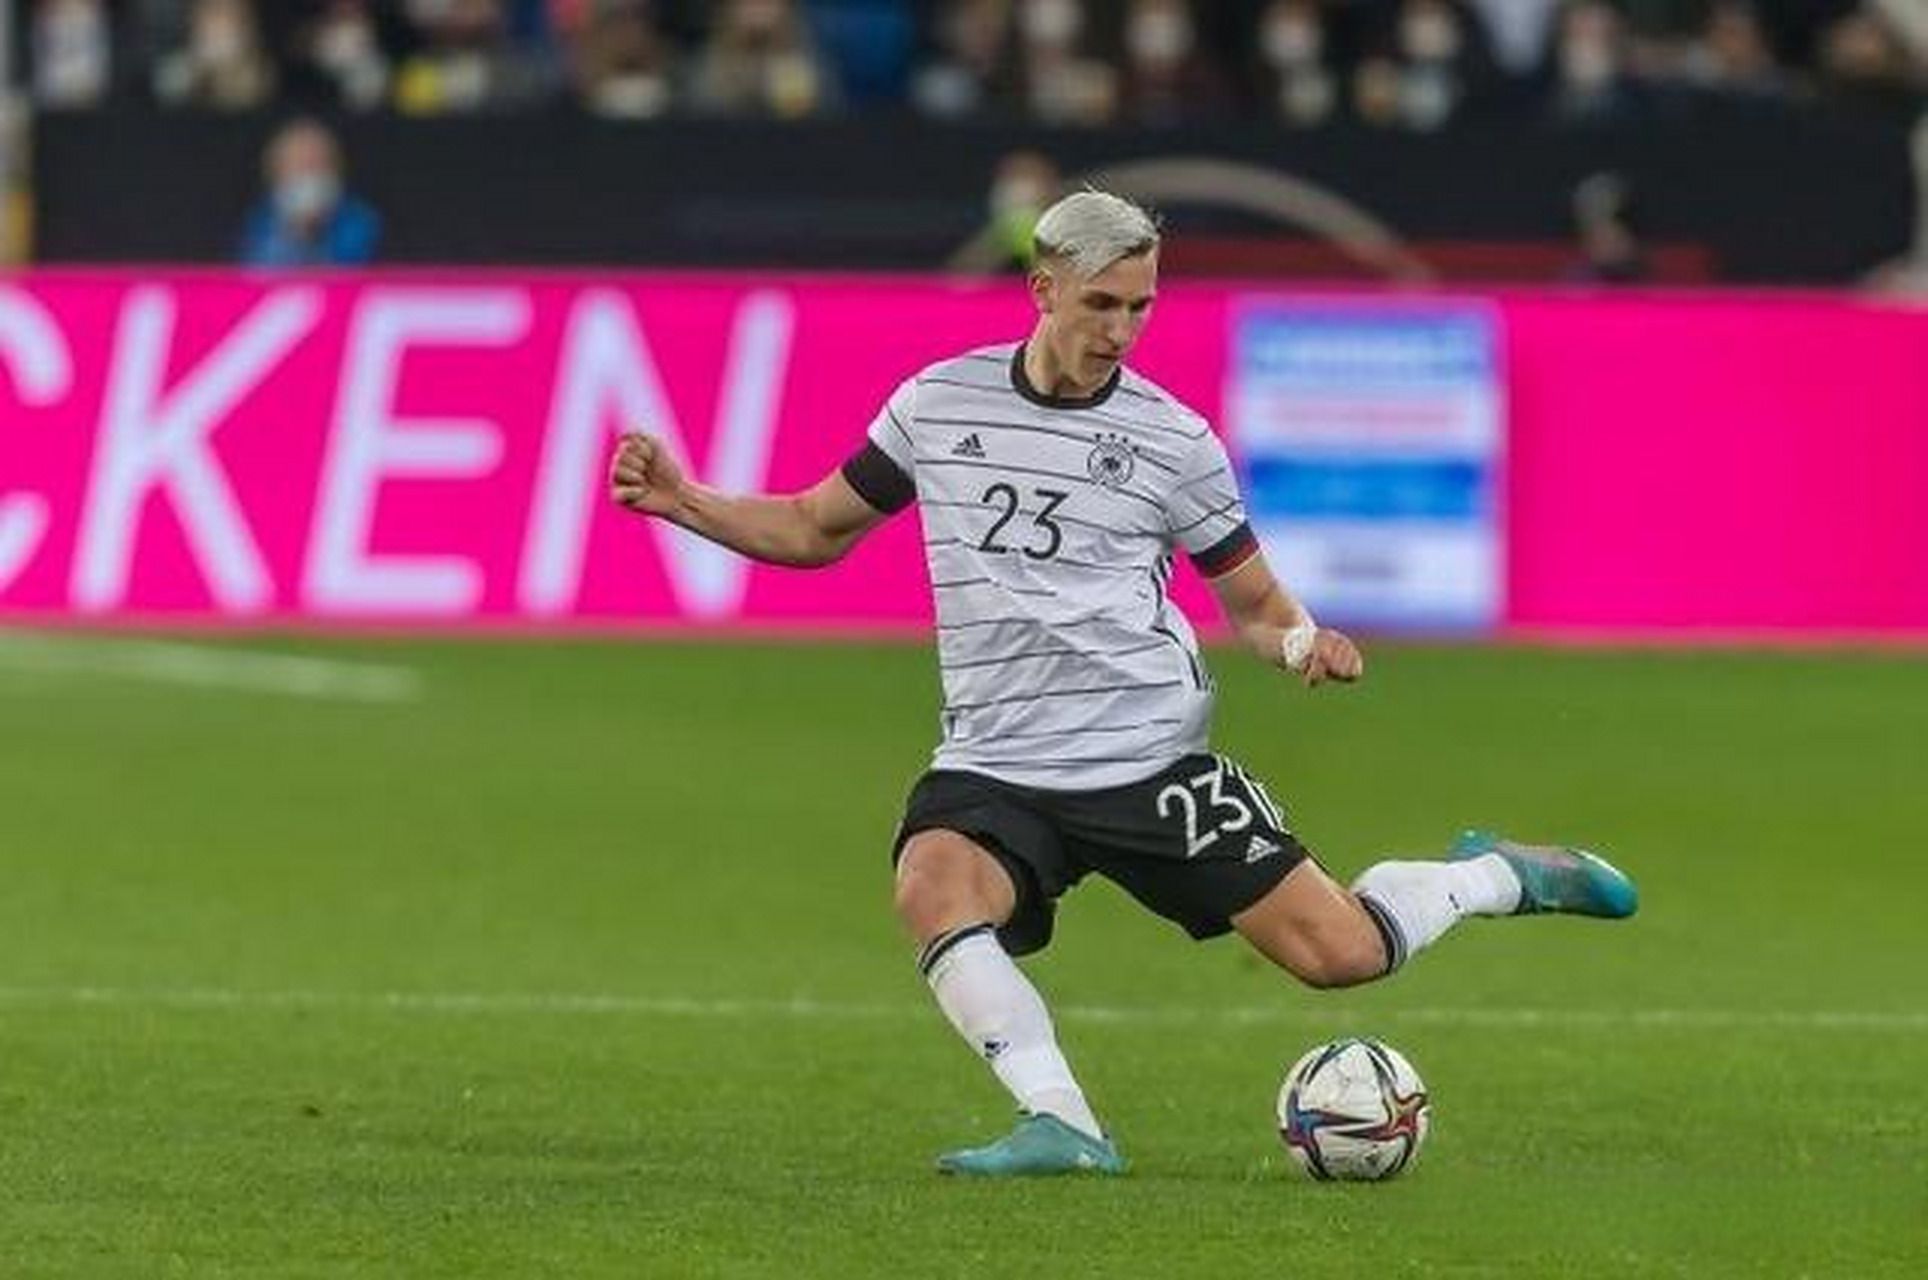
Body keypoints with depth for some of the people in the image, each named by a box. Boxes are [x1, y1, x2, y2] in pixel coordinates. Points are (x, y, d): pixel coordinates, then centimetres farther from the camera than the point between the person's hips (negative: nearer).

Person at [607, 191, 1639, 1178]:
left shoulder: (1172, 438, 0)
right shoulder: (937, 402, 4)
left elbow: (1253, 601, 9)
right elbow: (817, 529, 16)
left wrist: (1301, 642, -14)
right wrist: (683, 502, 3)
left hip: (1153, 757, -1)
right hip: (993, 767, 1)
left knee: (1340, 953, -4)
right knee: (932, 887, -34)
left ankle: (1493, 878, 27)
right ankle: (1060, 1125, -32)